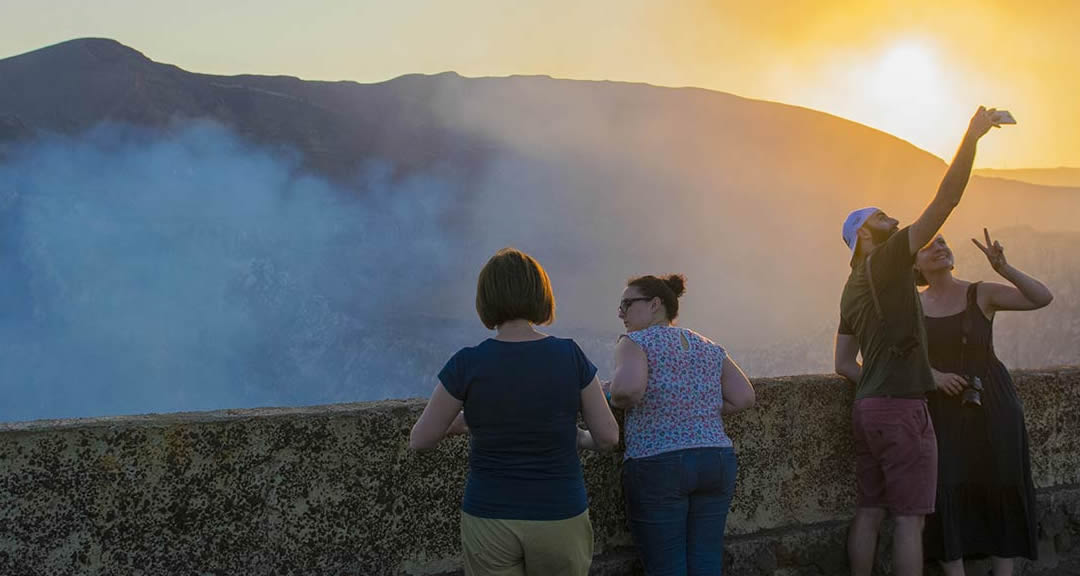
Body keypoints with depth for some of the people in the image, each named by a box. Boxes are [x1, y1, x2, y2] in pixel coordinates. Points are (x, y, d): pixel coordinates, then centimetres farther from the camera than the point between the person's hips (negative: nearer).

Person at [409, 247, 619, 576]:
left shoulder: (468, 364, -11)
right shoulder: (570, 356, -8)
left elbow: (420, 440, -2)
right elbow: (608, 436, -2)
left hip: (490, 524, -1)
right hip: (559, 521, 1)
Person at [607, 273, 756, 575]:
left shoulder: (636, 342, -3)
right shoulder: (709, 348, 14)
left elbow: (628, 387, -22)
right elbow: (744, 398, 9)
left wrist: (617, 399, -1)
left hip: (657, 463, -5)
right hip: (718, 460, 6)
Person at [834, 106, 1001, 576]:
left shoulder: (853, 288, 18)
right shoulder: (887, 262, -7)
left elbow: (843, 364, 19)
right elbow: (946, 201, -13)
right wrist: (972, 137, -12)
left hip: (867, 408, 9)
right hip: (903, 409, -9)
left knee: (869, 512, 9)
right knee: (909, 519, -6)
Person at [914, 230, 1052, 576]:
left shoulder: (981, 295, 0)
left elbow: (1043, 298, -10)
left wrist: (1003, 268, -23)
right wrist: (934, 375, -16)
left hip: (991, 405, 0)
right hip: (942, 410, 0)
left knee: (1001, 489, 2)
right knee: (946, 491, -5)